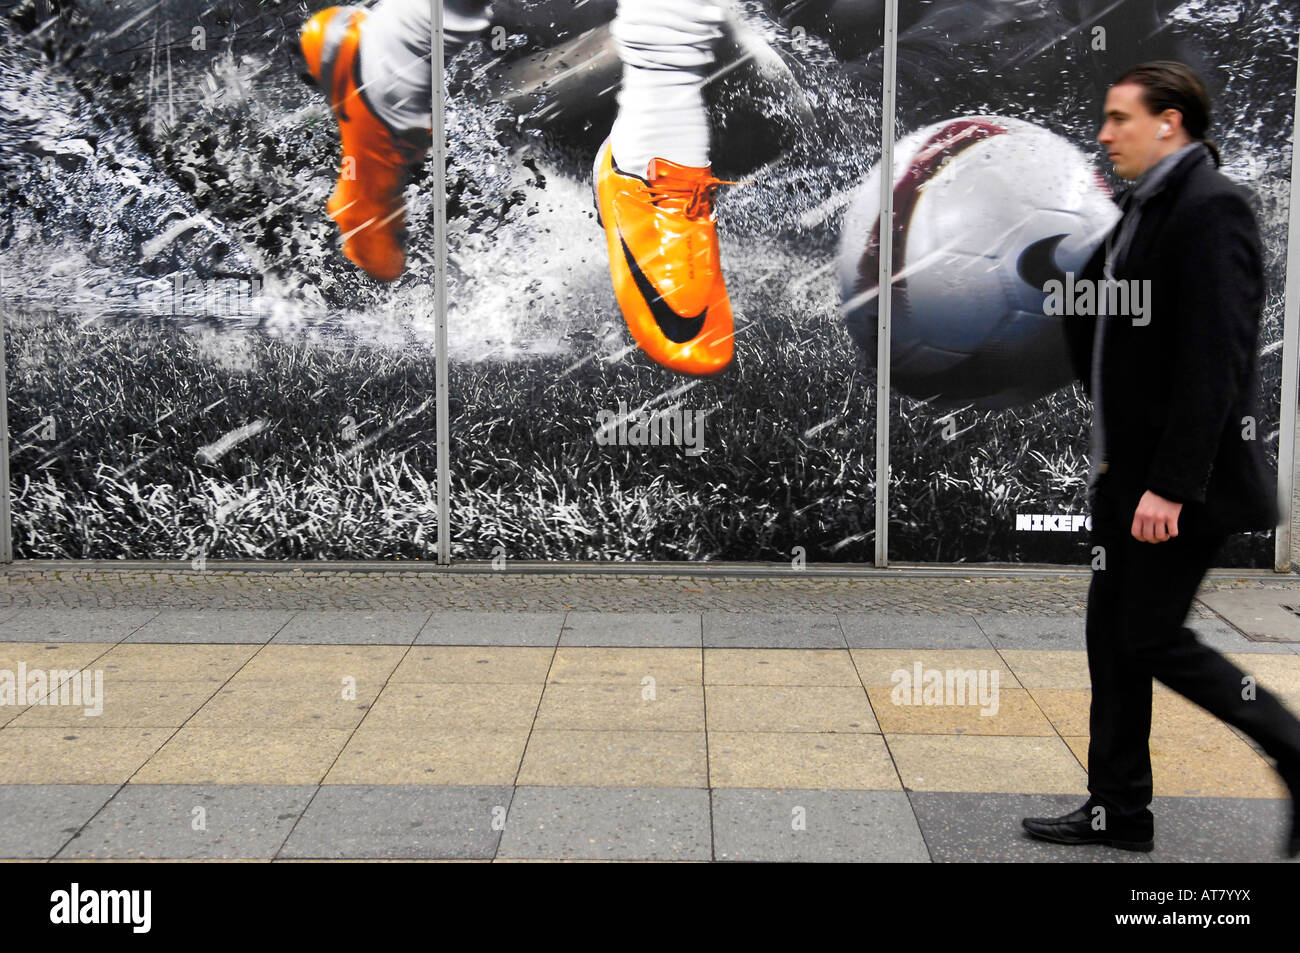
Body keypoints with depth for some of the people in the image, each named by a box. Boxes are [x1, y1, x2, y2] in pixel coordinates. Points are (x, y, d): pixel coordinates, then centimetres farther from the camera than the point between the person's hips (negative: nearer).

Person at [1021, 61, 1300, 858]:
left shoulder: (1212, 207, -16)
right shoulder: (1145, 207, 13)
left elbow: (1214, 360, -22)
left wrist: (1171, 486, -25)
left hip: (1181, 478, -9)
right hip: (1127, 468, 9)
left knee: (1153, 638, -3)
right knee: (1112, 635, 12)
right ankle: (1118, 812, 23)